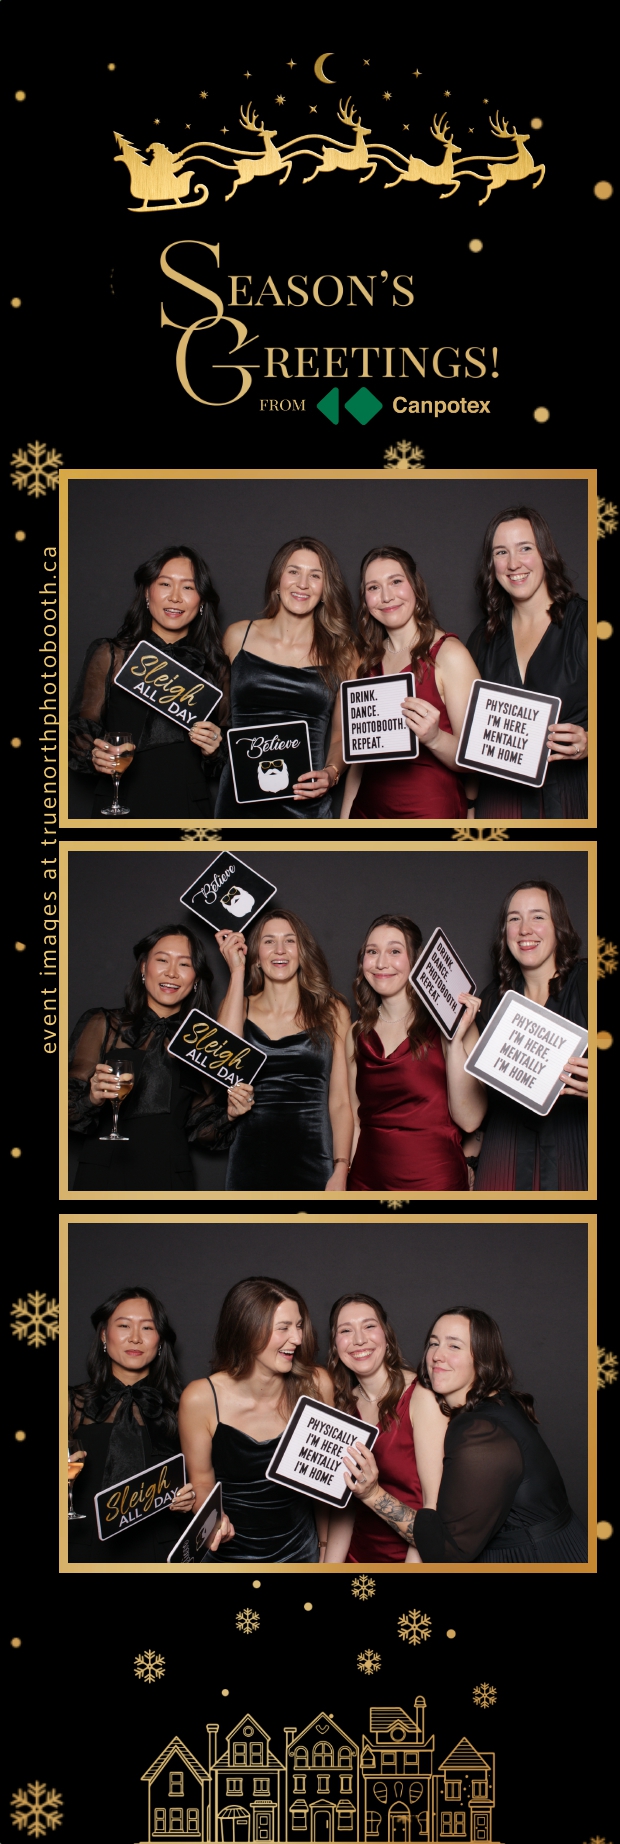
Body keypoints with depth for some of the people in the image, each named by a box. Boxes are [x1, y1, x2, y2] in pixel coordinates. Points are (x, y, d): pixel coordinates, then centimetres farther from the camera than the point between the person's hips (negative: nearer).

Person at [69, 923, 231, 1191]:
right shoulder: (103, 1024, 0)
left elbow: (200, 1129, 9)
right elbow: (70, 1112, -4)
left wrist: (230, 1115, -10)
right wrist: (93, 1098, -23)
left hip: (171, 1179, 3)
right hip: (103, 1176, -3)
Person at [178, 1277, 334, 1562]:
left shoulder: (316, 1385, -14)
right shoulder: (200, 1399, -19)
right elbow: (202, 1483, -6)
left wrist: (327, 1545, 2)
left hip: (301, 1550, 2)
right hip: (232, 1554, -2)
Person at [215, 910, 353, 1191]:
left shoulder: (332, 1011, 8)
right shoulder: (239, 1008, 10)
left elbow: (340, 1102, 4)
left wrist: (340, 1172, -8)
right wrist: (237, 972, -6)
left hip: (314, 1166, -1)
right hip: (251, 1165, 1)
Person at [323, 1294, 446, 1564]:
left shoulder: (422, 1397, -10)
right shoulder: (344, 1404, 9)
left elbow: (436, 1501, -13)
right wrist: (330, 1566, -3)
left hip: (416, 1558, -4)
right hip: (360, 1555, 4)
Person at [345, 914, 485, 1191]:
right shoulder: (358, 1035, 5)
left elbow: (469, 1120, -14)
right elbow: (354, 1122, 12)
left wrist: (456, 1041, -21)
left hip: (434, 1183, -4)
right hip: (368, 1183, 4)